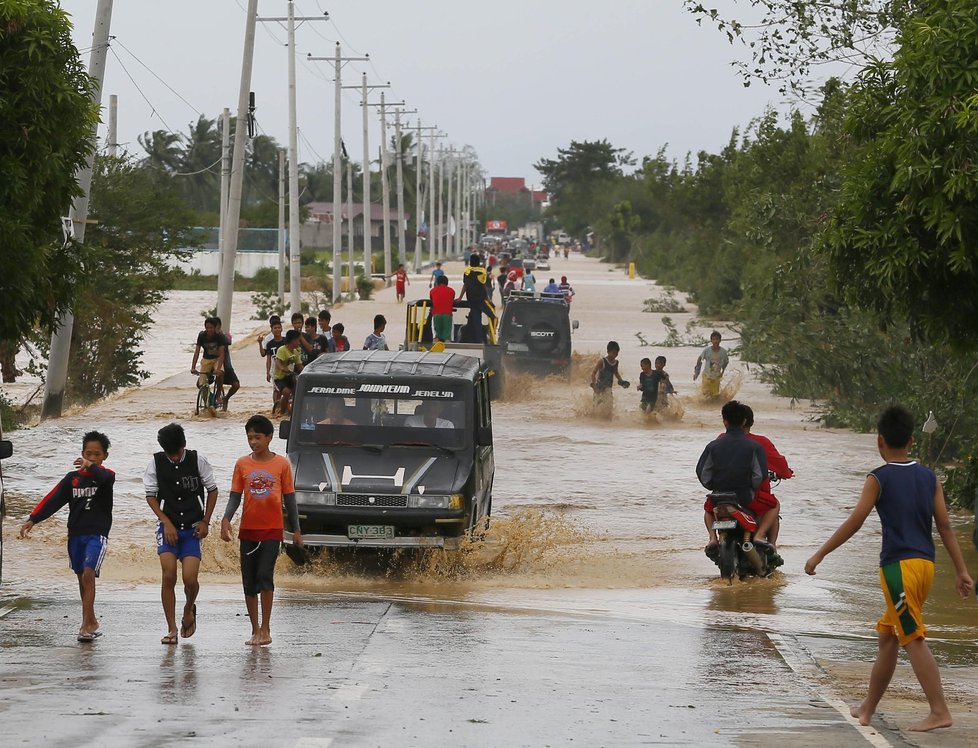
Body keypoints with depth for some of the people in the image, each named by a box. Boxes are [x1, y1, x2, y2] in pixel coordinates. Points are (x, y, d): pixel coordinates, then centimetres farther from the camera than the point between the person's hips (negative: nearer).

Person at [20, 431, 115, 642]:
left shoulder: (106, 476, -1)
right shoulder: (72, 478, 7)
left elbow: (106, 478, -27)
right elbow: (53, 500, 0)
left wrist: (90, 467, -42)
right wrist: (32, 520, -9)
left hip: (97, 534, -5)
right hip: (75, 535, 5)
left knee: (88, 575, -19)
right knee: (82, 579, 12)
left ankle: (87, 624, -20)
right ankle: (91, 623, 23)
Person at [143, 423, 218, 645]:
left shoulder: (198, 460, -4)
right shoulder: (156, 462, -3)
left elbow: (212, 490, 7)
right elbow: (150, 495, 4)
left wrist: (205, 521, 2)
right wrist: (166, 522, -6)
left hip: (192, 528, 0)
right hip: (168, 527, 0)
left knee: (190, 579, -11)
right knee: (168, 577, -12)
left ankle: (189, 609, 23)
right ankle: (172, 630, -5)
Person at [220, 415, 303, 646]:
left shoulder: (281, 464, -1)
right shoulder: (242, 464, 3)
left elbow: (289, 498, 4)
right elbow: (235, 496, 2)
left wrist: (296, 529, 4)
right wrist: (226, 520, -15)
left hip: (272, 530, -3)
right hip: (248, 531, 3)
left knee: (265, 576, -14)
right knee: (249, 581, 5)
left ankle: (265, 629, -8)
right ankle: (255, 630, 13)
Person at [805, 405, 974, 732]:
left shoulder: (878, 479, -5)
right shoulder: (929, 477, 10)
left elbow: (854, 522, -7)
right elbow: (945, 525, 8)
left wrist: (820, 555, 0)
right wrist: (961, 571, 10)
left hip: (899, 566, -7)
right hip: (925, 564, 7)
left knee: (913, 639, -7)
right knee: (887, 636, 17)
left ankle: (940, 712, -14)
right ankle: (867, 708, 25)